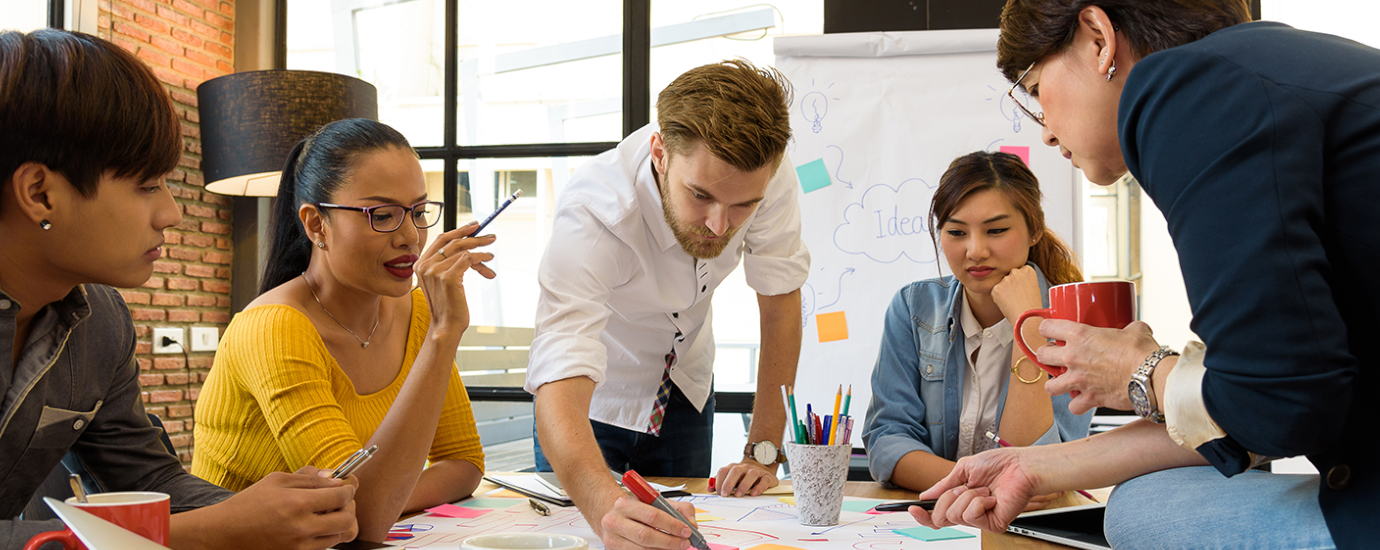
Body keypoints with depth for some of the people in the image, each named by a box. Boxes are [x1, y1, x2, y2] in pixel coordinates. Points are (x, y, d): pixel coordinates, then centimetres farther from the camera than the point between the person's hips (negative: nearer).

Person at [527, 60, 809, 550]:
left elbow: (780, 302, -15)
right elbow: (559, 388, -47)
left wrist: (764, 452, -17)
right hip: (595, 398, -3)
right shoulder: (592, 214, -39)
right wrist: (609, 509, -65)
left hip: (685, 390, 3)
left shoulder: (768, 175, -28)